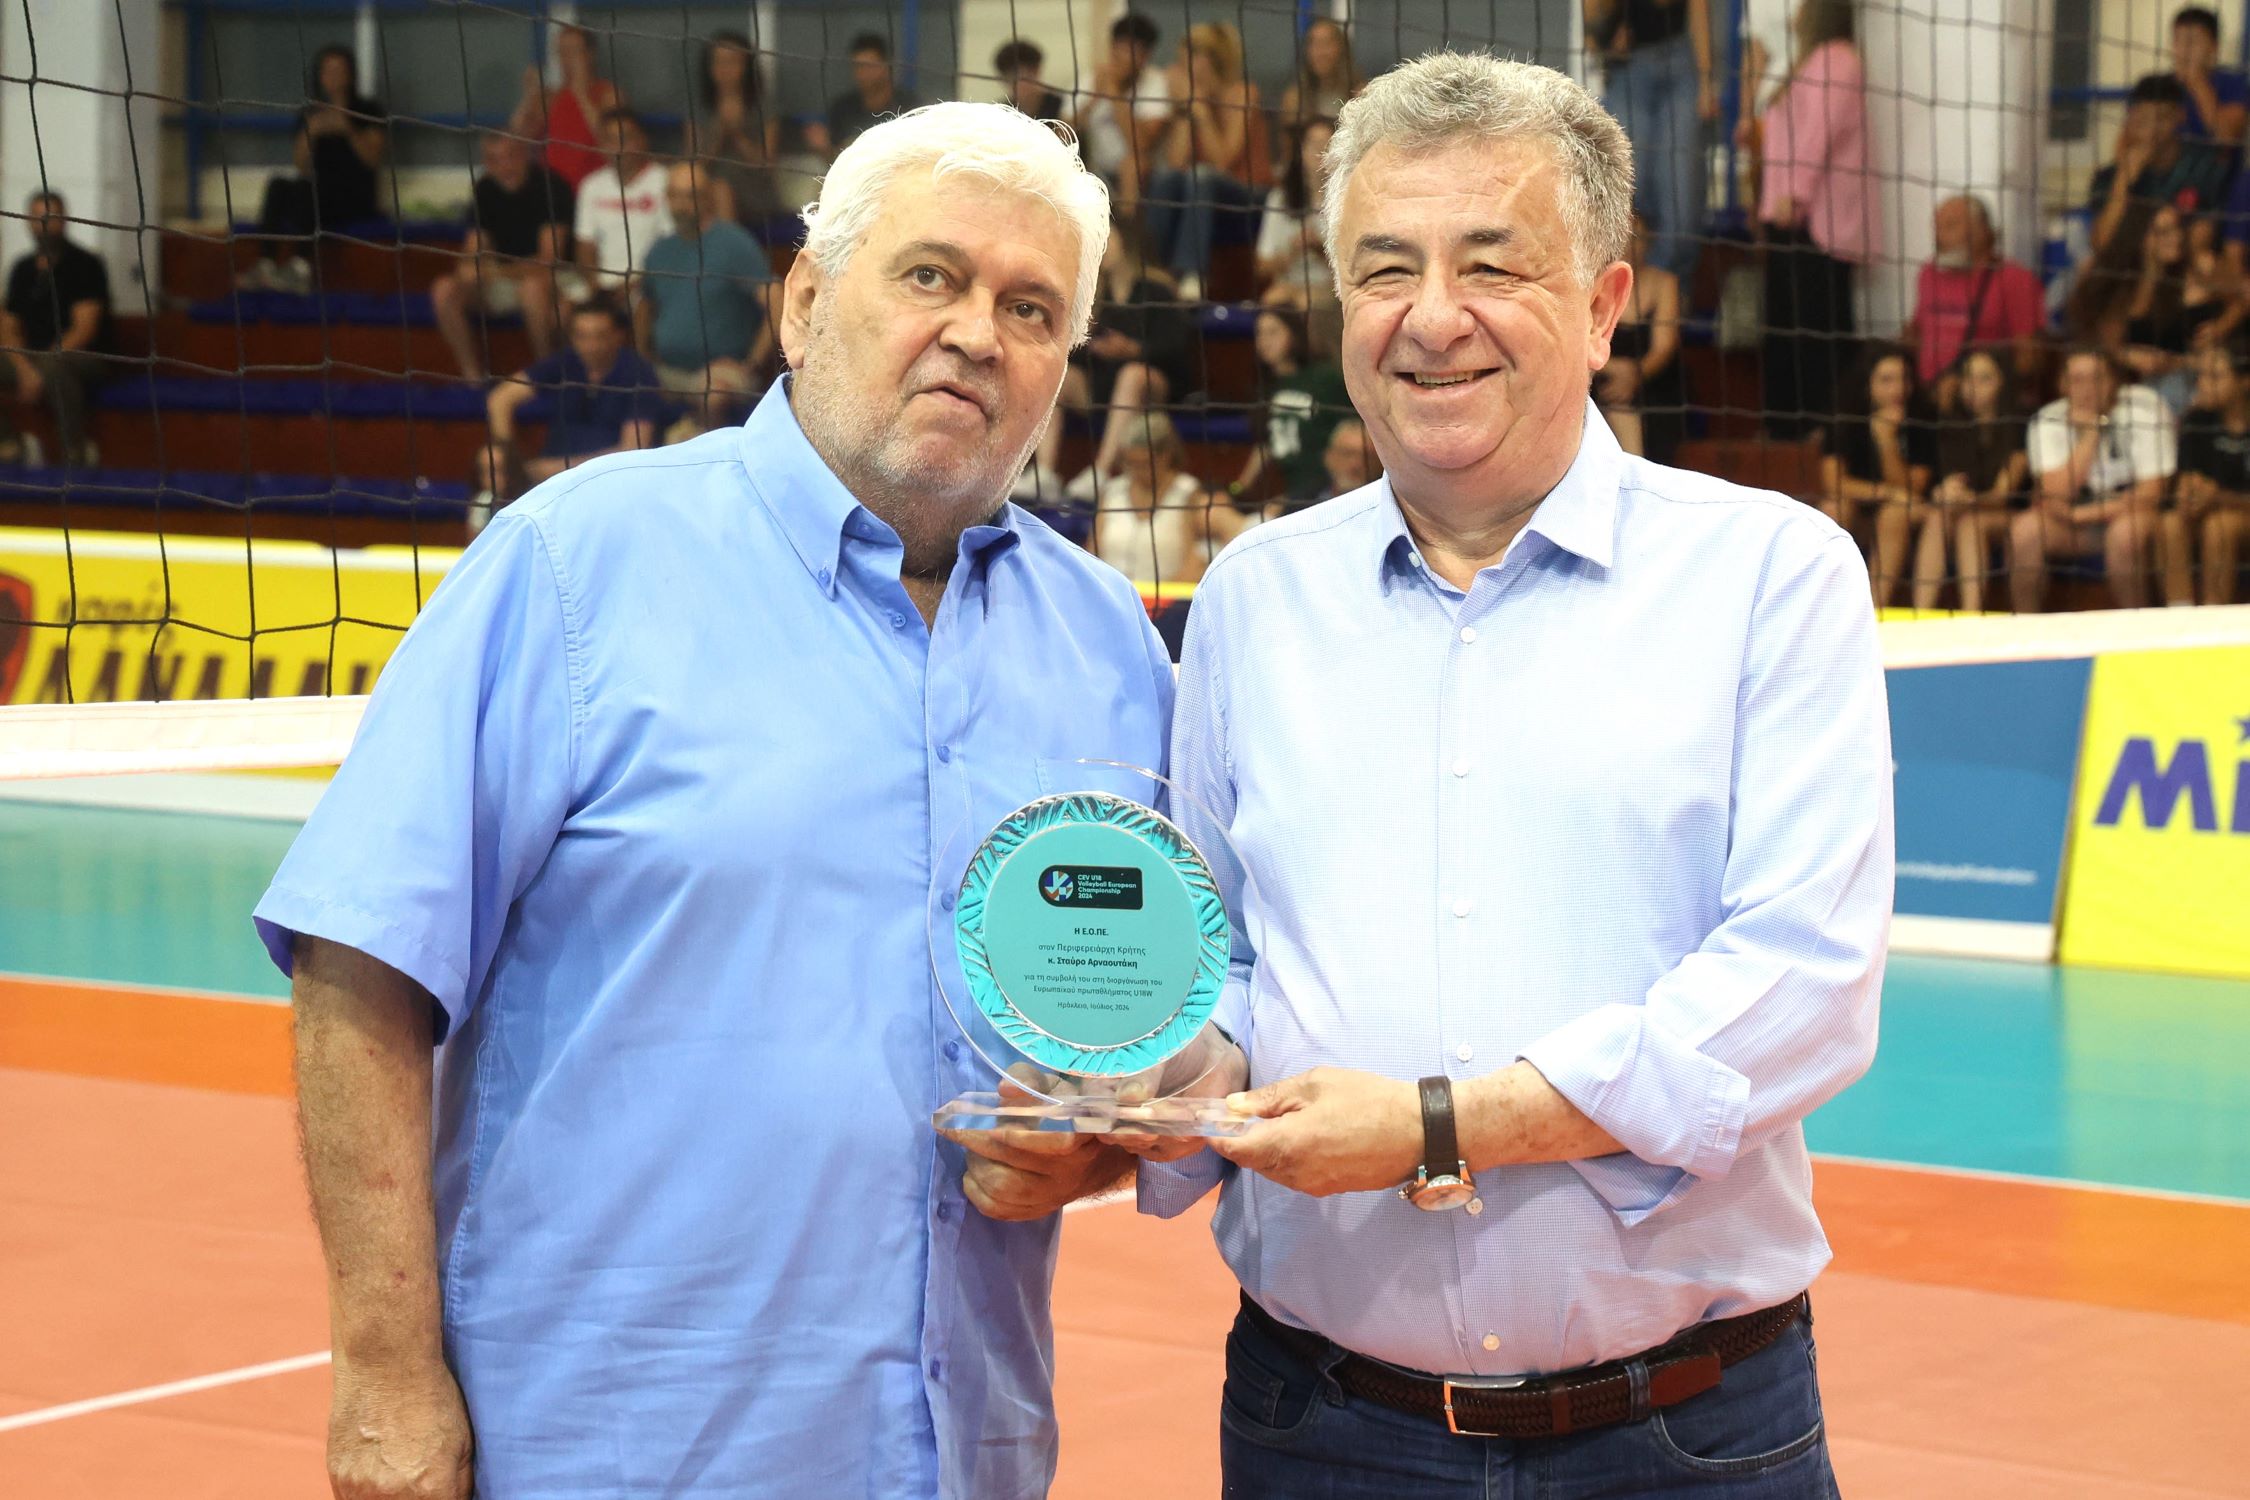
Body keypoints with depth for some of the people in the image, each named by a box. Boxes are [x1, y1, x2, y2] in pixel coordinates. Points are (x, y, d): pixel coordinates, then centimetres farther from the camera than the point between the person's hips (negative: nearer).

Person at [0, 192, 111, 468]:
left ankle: (74, 455, -29)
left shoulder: (85, 265, -4)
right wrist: (24, 369, -14)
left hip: (82, 358, -6)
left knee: (52, 367, -40)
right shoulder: (22, 269, 12)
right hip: (30, 357, 6)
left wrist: (38, 368, -22)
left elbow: (84, 329, -12)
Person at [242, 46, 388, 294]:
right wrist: (310, 132, -11)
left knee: (303, 189, -33)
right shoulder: (309, 115, 16)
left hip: (358, 202, -4)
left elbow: (372, 159, -5)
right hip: (318, 200, 4)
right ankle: (265, 263, -41)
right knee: (278, 184, -27)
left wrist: (348, 130, -19)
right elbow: (302, 166, 5)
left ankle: (298, 266, -45)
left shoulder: (369, 111, 8)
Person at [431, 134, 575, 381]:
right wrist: (469, 270, -28)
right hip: (504, 277, 5)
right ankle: (474, 377, -15)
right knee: (444, 291, -20)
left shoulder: (549, 185, -16)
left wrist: (500, 271, -38)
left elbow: (548, 259, -22)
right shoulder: (485, 189, 0)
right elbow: (472, 253, -2)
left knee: (534, 287, -40)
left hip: (551, 277, -5)